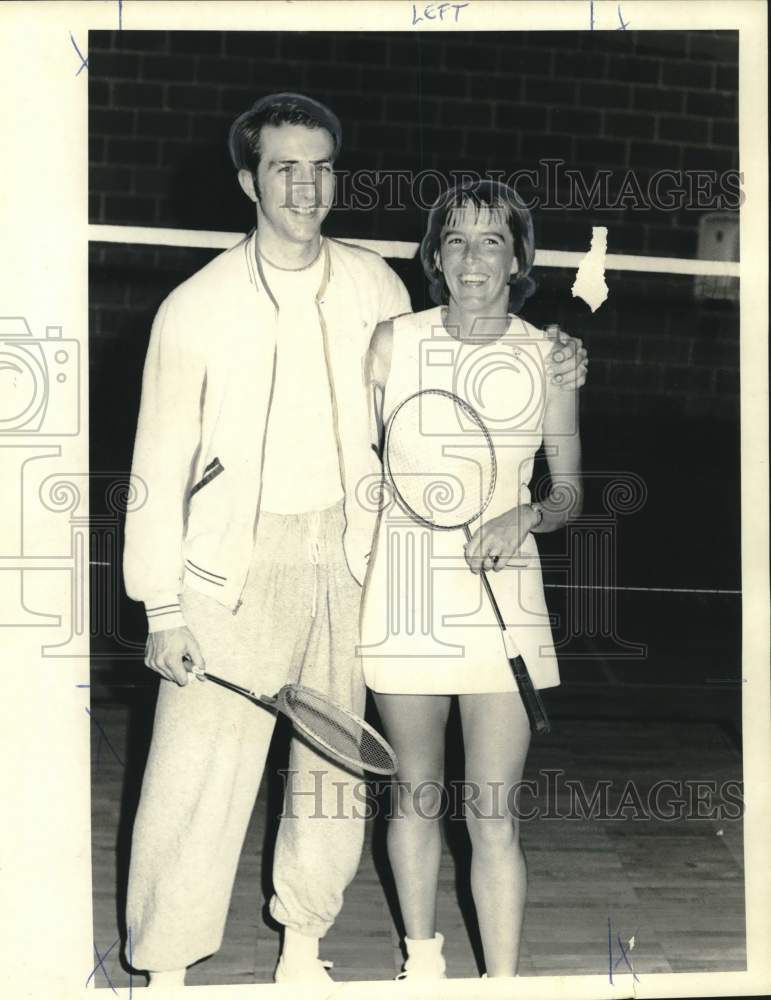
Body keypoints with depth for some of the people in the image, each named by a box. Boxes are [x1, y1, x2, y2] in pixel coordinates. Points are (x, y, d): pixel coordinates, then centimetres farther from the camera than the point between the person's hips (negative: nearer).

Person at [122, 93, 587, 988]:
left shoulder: (374, 288, 3)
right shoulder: (197, 307, -8)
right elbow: (160, 464, -5)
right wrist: (163, 607, -8)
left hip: (342, 556, 4)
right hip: (234, 568, -4)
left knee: (334, 765, 12)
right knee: (197, 777, -4)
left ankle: (302, 948, 30)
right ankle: (165, 973, 12)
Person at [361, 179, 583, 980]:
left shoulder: (549, 357, 1)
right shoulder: (394, 341, 1)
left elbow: (570, 492, 7)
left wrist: (526, 516, -13)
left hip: (501, 596, -1)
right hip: (405, 595, 1)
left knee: (493, 816, -3)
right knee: (415, 795, 13)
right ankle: (421, 961, 33)